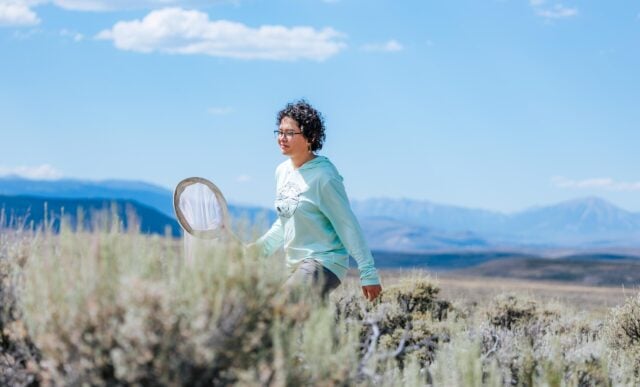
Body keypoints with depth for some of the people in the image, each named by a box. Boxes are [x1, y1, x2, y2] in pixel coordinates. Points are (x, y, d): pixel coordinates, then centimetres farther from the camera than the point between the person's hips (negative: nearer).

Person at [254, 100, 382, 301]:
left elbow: (349, 227, -13)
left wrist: (368, 273, -14)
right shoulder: (282, 171, 9)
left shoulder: (323, 176, -15)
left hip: (324, 263, -8)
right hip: (295, 265, 9)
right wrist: (258, 248, 17)